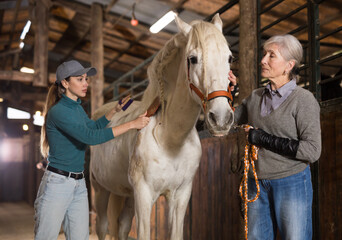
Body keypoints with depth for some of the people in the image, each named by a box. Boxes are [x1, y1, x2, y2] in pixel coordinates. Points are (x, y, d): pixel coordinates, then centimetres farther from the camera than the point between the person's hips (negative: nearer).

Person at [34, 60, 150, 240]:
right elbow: (91, 137, -25)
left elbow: (93, 126, 34)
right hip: (57, 183, -8)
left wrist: (115, 110, 20)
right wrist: (132, 124, -23)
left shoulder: (77, 108, 12)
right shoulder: (58, 111, -16)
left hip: (79, 185, 8)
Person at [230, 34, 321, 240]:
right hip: (257, 184, 5)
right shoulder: (255, 97, 6)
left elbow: (312, 150, -17)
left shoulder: (303, 99, -11)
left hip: (291, 182, -5)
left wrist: (265, 139, -18)